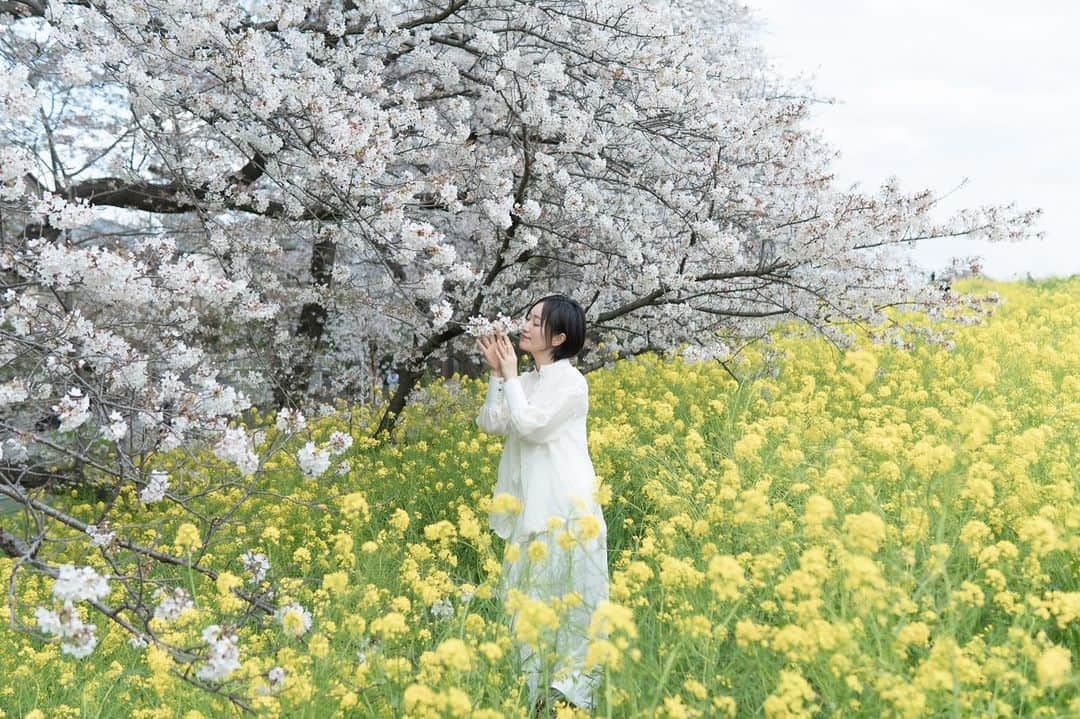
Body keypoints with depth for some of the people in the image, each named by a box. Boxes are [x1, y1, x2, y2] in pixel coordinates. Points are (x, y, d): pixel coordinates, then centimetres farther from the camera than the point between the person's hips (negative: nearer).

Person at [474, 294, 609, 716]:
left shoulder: (570, 382, -7)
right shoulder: (525, 382, 14)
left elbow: (530, 425, -17)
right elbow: (490, 424, 6)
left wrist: (511, 375, -8)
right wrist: (497, 373, -1)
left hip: (566, 506, -7)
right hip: (528, 506, 7)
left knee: (570, 596, -3)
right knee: (528, 597, 8)